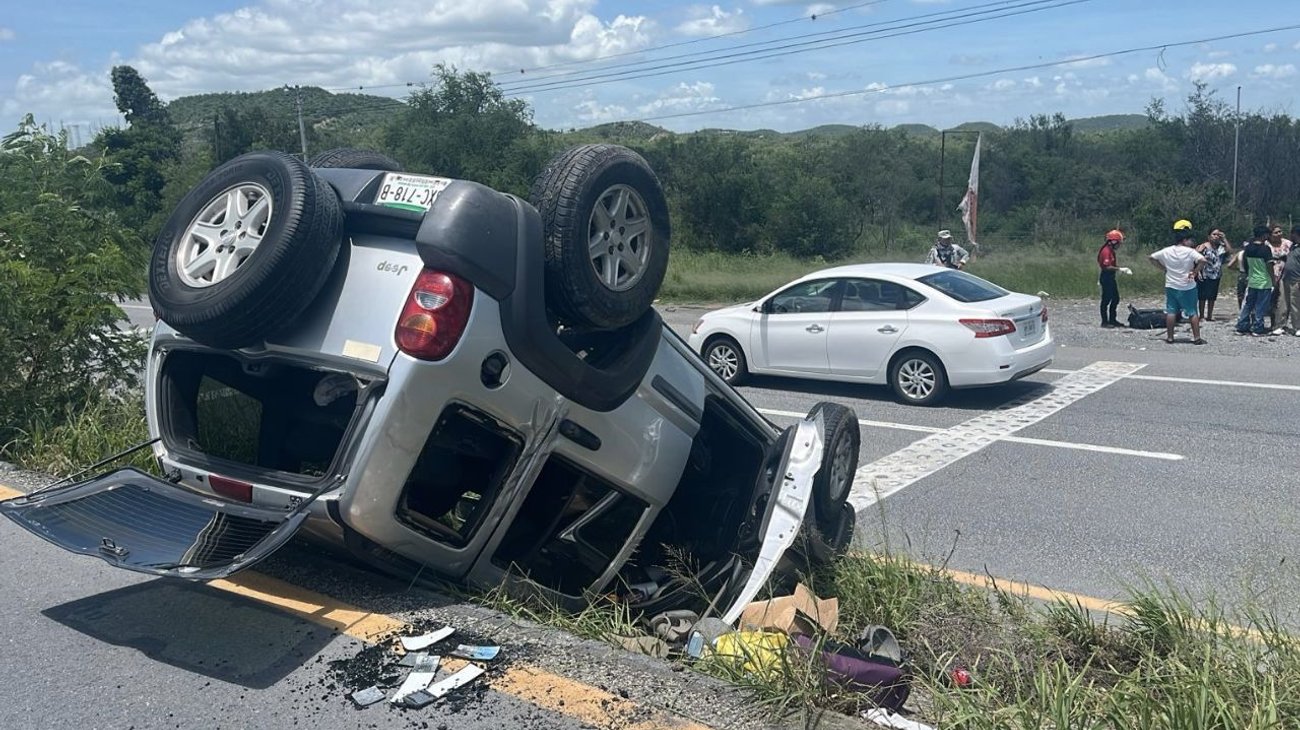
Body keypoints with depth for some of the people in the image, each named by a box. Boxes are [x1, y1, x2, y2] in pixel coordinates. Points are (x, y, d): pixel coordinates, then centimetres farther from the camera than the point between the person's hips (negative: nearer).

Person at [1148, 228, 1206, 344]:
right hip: (1187, 287, -4)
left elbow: (1151, 257, 10)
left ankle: (1169, 337, 11)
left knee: (1171, 312, 9)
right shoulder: (1190, 251, -13)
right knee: (1192, 313, 4)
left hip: (1171, 286, 4)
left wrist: (1163, 268, 9)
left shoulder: (1166, 251, 2)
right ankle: (1197, 338, 5)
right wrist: (1195, 273, -15)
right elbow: (1202, 260, -27)